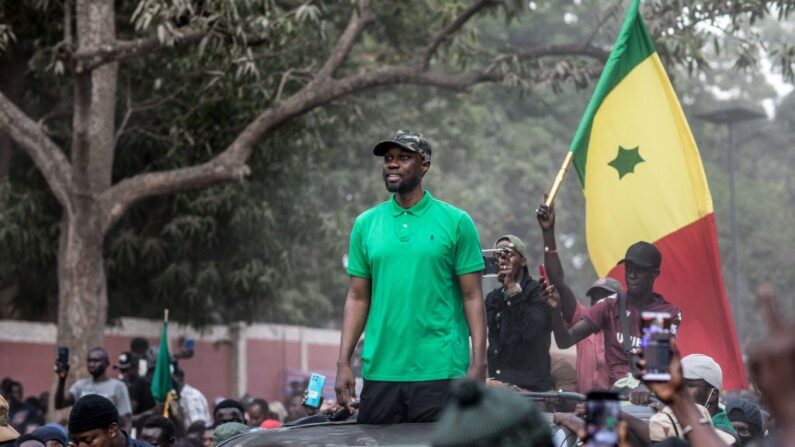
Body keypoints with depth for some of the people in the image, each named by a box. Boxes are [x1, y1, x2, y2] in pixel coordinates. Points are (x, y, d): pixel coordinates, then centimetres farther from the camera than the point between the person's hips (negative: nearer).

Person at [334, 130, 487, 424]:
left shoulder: (456, 222, 0)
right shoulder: (366, 224, 9)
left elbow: (473, 297, -1)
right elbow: (358, 298, 10)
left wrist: (478, 364, -9)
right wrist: (343, 362, 2)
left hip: (441, 373, -3)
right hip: (379, 372, 3)